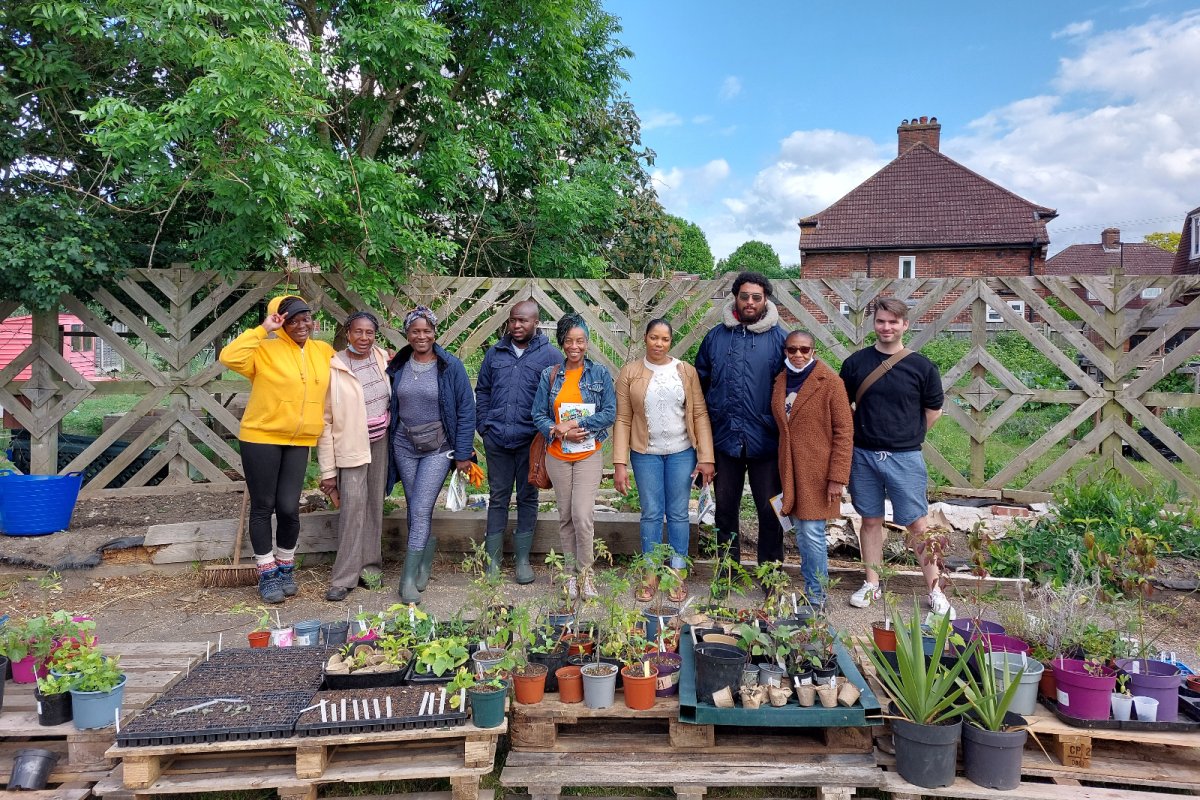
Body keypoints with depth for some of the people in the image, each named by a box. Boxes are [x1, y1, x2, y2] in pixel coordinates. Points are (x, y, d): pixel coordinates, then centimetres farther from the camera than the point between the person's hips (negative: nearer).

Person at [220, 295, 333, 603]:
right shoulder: (266, 350, -8)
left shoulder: (324, 352, 5)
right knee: (263, 506, 5)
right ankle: (267, 573, 18)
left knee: (289, 507, 2)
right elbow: (229, 357, -24)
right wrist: (262, 330, -21)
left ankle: (286, 568, 24)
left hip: (299, 441, 3)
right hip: (261, 438, -3)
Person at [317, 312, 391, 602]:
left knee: (375, 503, 9)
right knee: (353, 505, -10)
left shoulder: (383, 359, 1)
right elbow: (325, 420, -9)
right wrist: (328, 470, -11)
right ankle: (344, 578, -2)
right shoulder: (334, 368, -11)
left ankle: (370, 565, 22)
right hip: (350, 445, -4)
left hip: (380, 442, 4)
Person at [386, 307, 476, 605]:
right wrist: (387, 444, 7)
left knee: (421, 509, -9)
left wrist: (463, 454, -9)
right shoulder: (397, 366, 3)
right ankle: (427, 549, 34)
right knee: (415, 509, 11)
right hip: (404, 446, 4)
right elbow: (391, 407, 14)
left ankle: (409, 578, -2)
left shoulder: (451, 366, -8)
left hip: (438, 448, -4)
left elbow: (466, 411, -7)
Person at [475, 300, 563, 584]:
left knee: (528, 498, 9)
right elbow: (482, 391, 13)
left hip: (530, 441, -2)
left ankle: (522, 559, 20)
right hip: (496, 440, 3)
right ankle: (493, 558, 18)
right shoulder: (495, 353, 8)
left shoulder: (551, 356, -2)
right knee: (498, 497, 9)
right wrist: (483, 425, 4)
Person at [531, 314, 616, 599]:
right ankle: (572, 572, 22)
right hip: (558, 455, 3)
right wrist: (560, 431, -13)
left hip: (589, 455, -2)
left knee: (583, 515, -13)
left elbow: (610, 412, -5)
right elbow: (538, 415, 5)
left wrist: (576, 425, -14)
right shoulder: (550, 375, 6)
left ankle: (586, 572, 4)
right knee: (565, 517, 9)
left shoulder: (600, 373, 1)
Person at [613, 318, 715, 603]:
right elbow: (623, 419, -3)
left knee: (678, 514, 7)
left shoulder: (686, 371, 1)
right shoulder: (630, 372, -1)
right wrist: (620, 463, -7)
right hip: (646, 454, 0)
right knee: (651, 514, 7)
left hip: (681, 453, 1)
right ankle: (650, 576, 20)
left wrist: (706, 457, -6)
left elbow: (700, 415, 0)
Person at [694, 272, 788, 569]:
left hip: (766, 441, -2)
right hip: (725, 439, 2)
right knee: (725, 509, 14)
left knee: (770, 511, 8)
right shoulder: (716, 337, 4)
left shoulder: (779, 338, -3)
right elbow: (700, 384, 8)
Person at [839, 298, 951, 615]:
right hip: (863, 455, 2)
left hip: (904, 457, -2)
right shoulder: (856, 362, 1)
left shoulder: (921, 366, -2)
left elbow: (933, 410, 9)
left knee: (918, 523, 1)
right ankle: (872, 584, 23)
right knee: (871, 519, 12)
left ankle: (935, 590, 13)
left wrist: (907, 437, 7)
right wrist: (865, 435, 4)